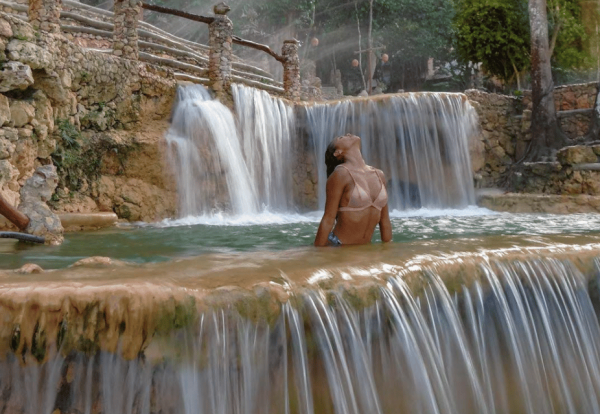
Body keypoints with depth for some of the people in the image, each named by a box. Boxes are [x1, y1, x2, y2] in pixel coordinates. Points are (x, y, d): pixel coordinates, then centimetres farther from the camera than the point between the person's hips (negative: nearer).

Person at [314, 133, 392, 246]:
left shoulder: (379, 176, 8)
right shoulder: (341, 174, -9)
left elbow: (385, 221, 12)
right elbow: (328, 220, -10)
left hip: (365, 248, 6)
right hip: (337, 247, -6)